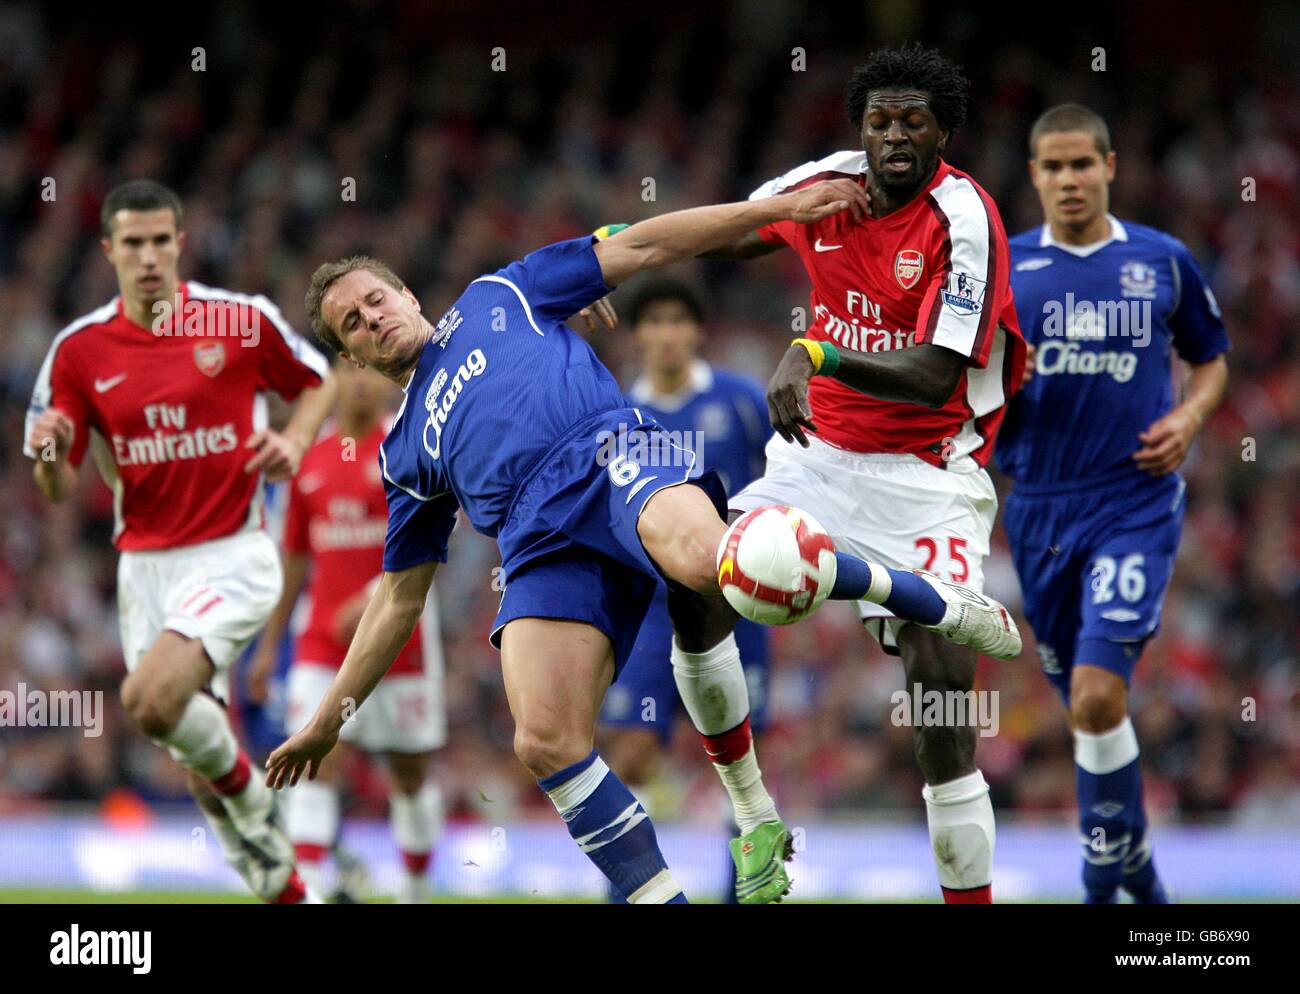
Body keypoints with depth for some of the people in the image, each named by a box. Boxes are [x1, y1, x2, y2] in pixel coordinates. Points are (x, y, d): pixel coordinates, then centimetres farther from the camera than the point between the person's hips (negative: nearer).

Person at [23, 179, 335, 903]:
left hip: (233, 553, -4)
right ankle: (288, 892, 24)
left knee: (151, 699, -26)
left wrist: (294, 441, -9)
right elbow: (59, 490, 2)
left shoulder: (243, 321, -7)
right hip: (146, 565, 4)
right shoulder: (80, 349, -1)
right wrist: (50, 454, -21)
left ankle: (253, 799, 1)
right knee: (200, 761, 6)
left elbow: (320, 381, 11)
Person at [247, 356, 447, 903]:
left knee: (410, 775, 7)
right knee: (316, 765, -12)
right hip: (323, 642, 3)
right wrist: (268, 644, 15)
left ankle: (417, 893, 24)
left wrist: (375, 599, -29)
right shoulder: (310, 457, 10)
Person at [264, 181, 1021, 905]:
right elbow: (400, 598, 33)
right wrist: (328, 721, 28)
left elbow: (640, 249, 24)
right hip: (542, 543, 3)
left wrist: (782, 207, 16)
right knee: (546, 744, -22)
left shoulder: (495, 299, 28)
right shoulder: (405, 452, 32)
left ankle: (928, 597, -19)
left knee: (705, 560, -38)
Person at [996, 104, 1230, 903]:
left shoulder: (1164, 262, 3)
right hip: (1040, 506, 3)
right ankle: (1134, 865, 29)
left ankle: (1105, 881, -5)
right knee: (1085, 702, 10)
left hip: (1137, 502, -3)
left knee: (1097, 696, -18)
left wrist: (1188, 418, -4)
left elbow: (1212, 359, 15)